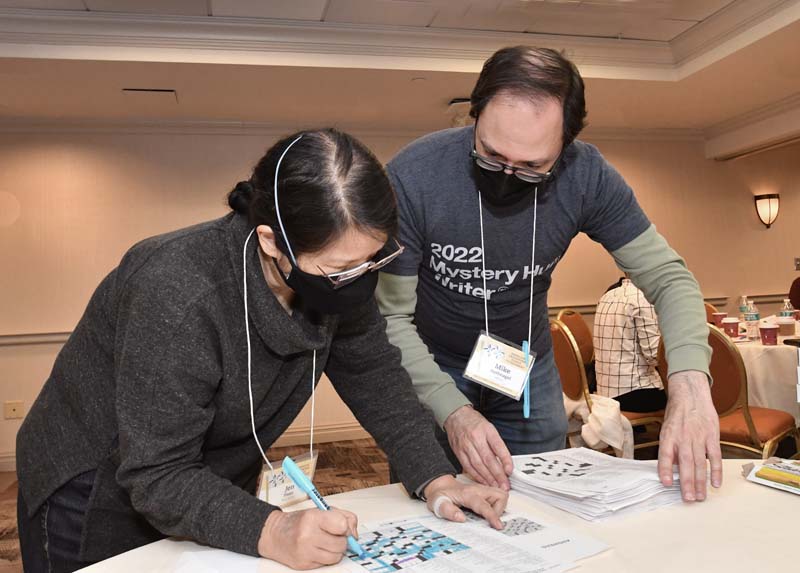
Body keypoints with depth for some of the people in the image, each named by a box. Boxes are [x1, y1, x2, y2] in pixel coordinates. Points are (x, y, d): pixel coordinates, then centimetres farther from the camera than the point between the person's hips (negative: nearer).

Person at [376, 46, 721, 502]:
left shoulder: (587, 177, -21)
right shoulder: (412, 177, -29)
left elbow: (668, 276, -15)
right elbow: (392, 316, -23)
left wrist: (689, 380, -33)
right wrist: (453, 411, -36)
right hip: (431, 366, -2)